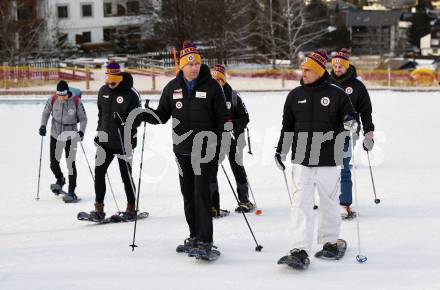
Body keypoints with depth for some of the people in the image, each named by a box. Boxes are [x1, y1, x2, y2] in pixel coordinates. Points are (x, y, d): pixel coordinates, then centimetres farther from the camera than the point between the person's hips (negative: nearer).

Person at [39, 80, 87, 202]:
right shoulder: (52, 100, -11)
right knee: (53, 163, 8)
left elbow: (83, 118, -6)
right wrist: (43, 125, -7)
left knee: (70, 163, -8)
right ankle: (60, 180, 40)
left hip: (70, 136, -3)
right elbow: (46, 113, 7)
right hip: (55, 136, 3)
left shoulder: (76, 101, -16)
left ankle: (71, 192, -1)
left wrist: (81, 131, -21)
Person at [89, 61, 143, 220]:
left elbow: (137, 118, -10)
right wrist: (99, 132, 17)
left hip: (124, 142, -5)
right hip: (105, 141, 5)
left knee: (126, 175, 3)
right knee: (98, 172, 0)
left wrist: (124, 121, -26)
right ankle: (99, 208, 7)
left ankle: (131, 208, 19)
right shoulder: (103, 91, 8)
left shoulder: (130, 94, -11)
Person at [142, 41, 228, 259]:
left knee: (201, 192, -11)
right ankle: (195, 237, 22)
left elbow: (222, 117, 2)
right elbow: (163, 115, 13)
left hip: (205, 149, -4)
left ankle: (205, 242, -11)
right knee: (188, 194, 10)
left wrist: (220, 144, -5)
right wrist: (146, 115, -7)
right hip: (182, 149, 4)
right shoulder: (173, 88, 7)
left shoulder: (211, 86, -2)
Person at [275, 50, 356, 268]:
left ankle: (330, 241, 29)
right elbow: (287, 126, 17)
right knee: (301, 204, -8)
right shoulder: (295, 96, 9)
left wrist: (348, 123, -13)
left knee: (329, 202, 10)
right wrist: (280, 151, 12)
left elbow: (349, 116, 9)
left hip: (328, 161, -1)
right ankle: (300, 249, -11)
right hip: (302, 161, 2)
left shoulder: (336, 94, -1)